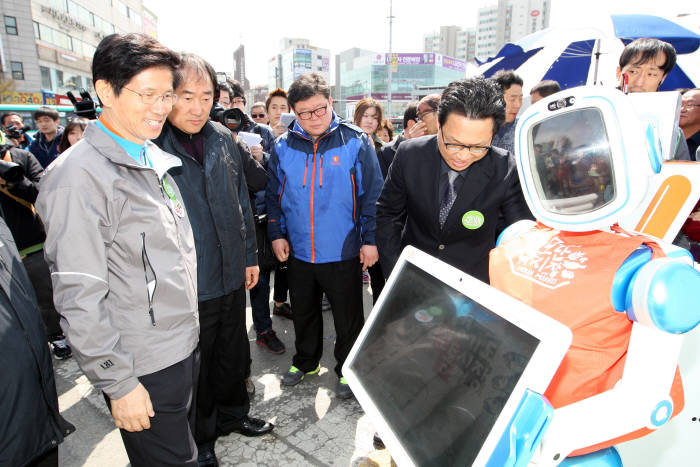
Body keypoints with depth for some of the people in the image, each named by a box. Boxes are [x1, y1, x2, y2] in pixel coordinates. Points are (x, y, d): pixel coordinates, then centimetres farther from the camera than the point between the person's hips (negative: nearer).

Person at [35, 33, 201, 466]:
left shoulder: (155, 161, 7)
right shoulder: (80, 175, -19)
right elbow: (79, 298, -20)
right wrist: (118, 383, -16)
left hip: (186, 347, 8)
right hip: (143, 370, -7)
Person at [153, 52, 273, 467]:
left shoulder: (222, 138, 2)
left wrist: (250, 255, 11)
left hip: (232, 276, 5)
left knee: (234, 355, 22)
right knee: (194, 367, 15)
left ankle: (233, 414, 48)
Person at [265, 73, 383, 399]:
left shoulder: (355, 142, -8)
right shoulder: (283, 147, 1)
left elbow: (372, 194, -7)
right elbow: (274, 195, 9)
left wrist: (370, 239, -9)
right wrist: (276, 234, 4)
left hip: (344, 253, -3)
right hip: (298, 251, 4)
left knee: (348, 317, 11)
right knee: (303, 313, 21)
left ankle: (348, 371, 33)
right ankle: (306, 361, 44)